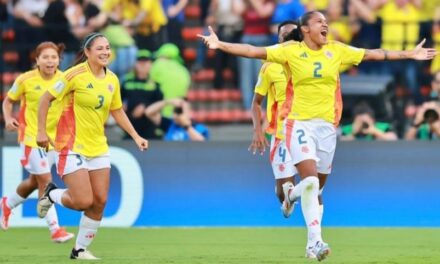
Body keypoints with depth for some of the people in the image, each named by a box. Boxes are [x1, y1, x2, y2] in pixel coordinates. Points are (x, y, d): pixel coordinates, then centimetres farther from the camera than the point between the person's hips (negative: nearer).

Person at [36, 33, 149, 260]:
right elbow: (46, 98, -9)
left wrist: (136, 136, 12)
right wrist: (41, 131, -13)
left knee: (100, 201, 1)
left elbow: (117, 111, 18)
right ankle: (51, 194, 20)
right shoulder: (75, 75, -15)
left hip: (98, 148, 6)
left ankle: (81, 249, 16)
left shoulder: (112, 80, 5)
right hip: (73, 147, -6)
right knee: (83, 202, -13)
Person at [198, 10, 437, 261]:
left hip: (327, 125, 4)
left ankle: (292, 192, 44)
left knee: (317, 186, 10)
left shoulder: (337, 50, 6)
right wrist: (220, 44, -18)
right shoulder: (291, 51, -3)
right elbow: (254, 51, -8)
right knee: (310, 180, -19)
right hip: (300, 122, -4)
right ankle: (315, 240, -16)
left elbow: (373, 54, 13)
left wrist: (410, 54, 15)